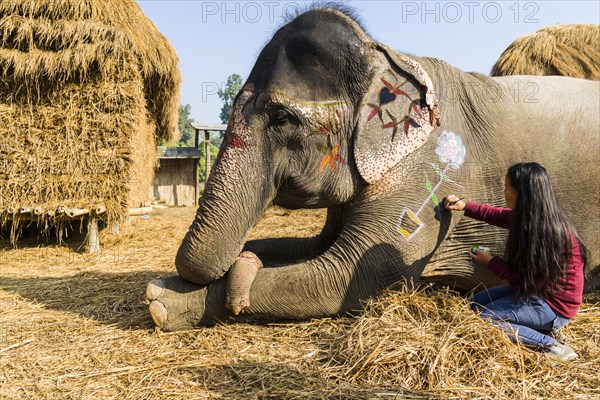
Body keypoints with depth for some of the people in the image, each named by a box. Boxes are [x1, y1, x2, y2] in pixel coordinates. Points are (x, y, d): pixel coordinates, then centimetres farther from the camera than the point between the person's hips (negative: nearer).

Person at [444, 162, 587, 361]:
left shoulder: (548, 232, -31)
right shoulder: (530, 216, -6)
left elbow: (527, 281, -23)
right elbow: (498, 215, 17)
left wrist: (490, 261, -12)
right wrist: (464, 206, 17)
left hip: (555, 304, -9)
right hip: (536, 288, 9)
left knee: (484, 319, -15)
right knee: (478, 301, 12)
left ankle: (550, 345, -8)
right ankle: (542, 328, 7)